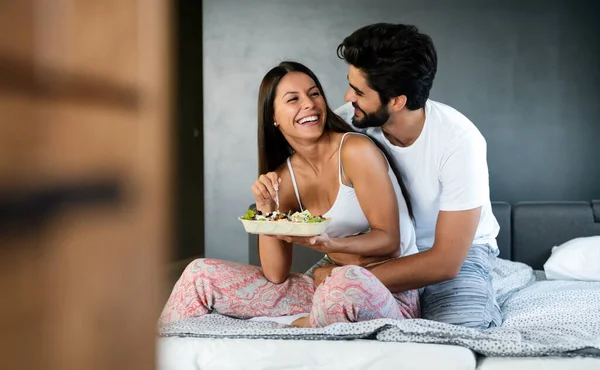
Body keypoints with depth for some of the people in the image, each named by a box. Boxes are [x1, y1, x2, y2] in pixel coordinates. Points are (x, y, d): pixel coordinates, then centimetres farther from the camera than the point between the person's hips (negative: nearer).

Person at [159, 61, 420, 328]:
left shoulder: (356, 150, -13)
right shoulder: (284, 177, 3)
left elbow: (389, 238, -12)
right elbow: (276, 275, 1)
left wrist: (327, 244, -29)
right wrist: (266, 210, -13)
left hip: (389, 291, -4)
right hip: (326, 284, 5)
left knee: (349, 280, -42)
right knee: (201, 274, -3)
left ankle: (304, 326, -12)